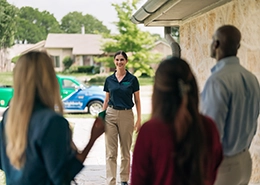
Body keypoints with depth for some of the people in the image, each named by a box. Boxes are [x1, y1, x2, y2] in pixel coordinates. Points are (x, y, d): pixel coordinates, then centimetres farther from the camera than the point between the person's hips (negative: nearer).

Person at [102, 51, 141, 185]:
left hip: (126, 115, -1)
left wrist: (139, 119, -4)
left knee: (125, 151, 9)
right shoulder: (109, 79, 6)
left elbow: (137, 101, 1)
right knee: (110, 152, -2)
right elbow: (106, 100, 11)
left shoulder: (132, 79, -1)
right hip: (111, 114, 2)